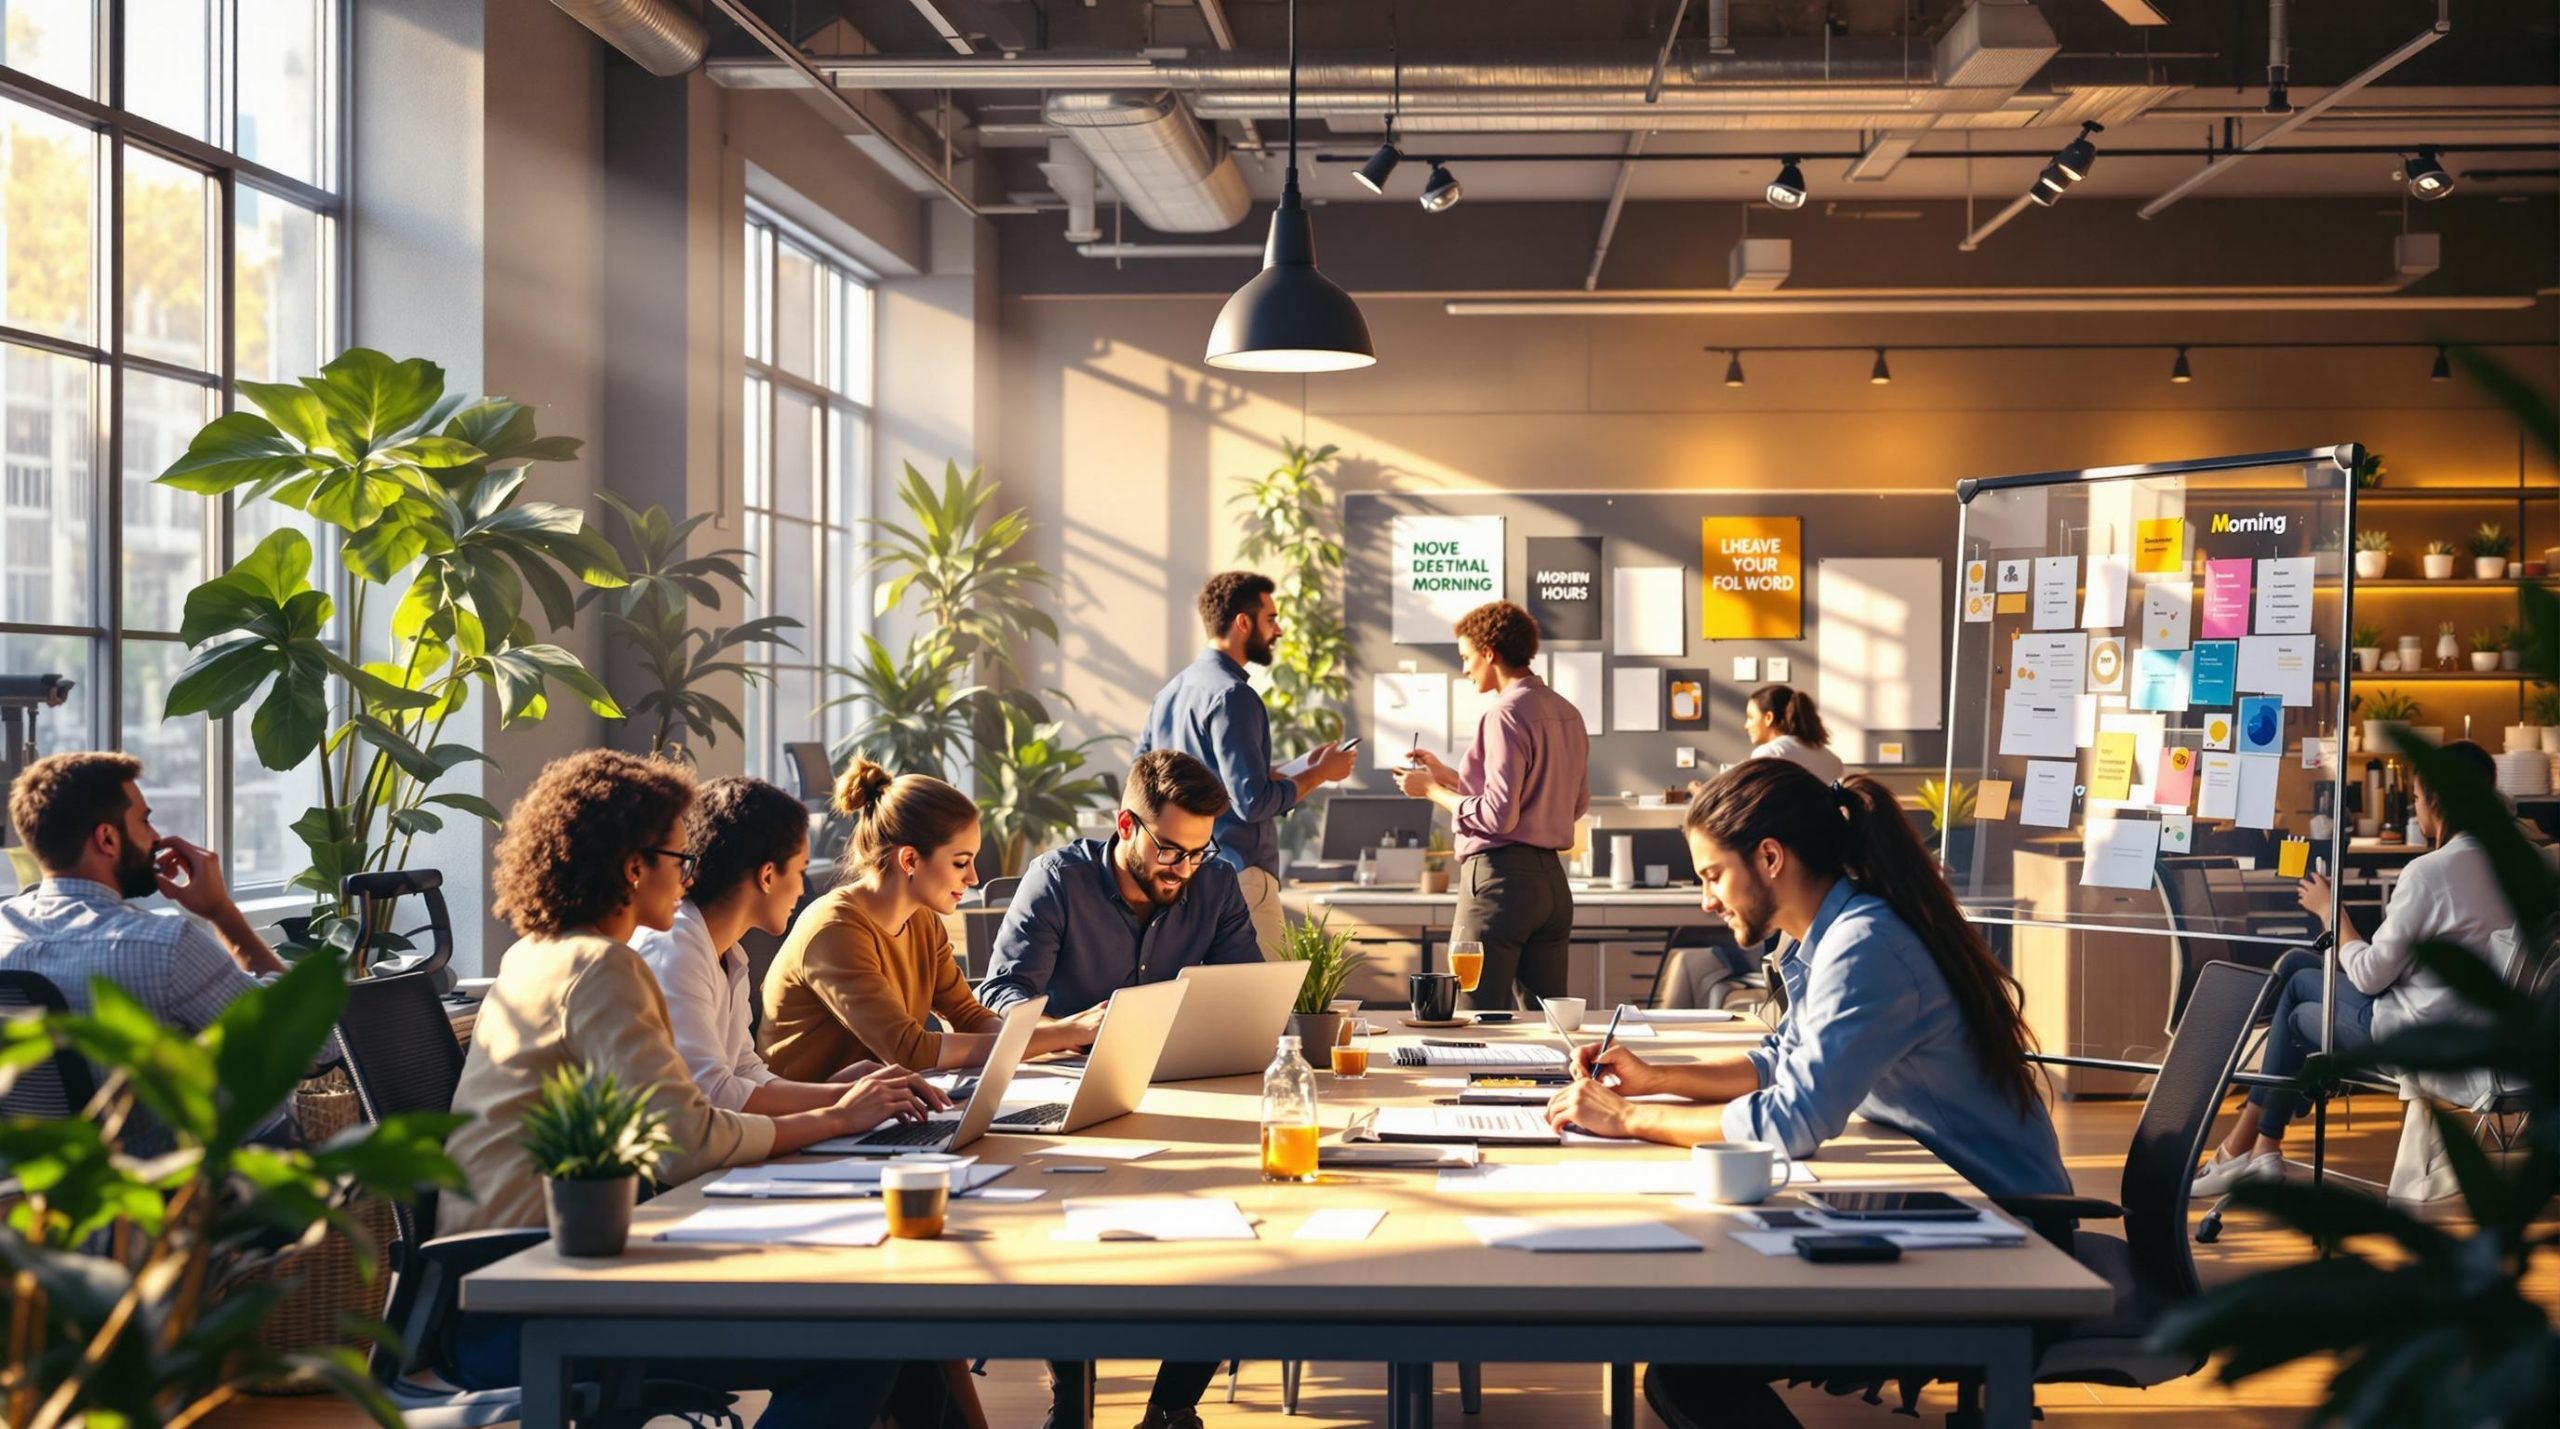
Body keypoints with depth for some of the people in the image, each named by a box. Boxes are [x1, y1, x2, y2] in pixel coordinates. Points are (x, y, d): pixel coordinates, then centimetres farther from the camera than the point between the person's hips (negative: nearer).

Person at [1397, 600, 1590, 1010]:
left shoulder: (1505, 714, -12)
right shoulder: (1568, 714, 13)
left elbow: (1499, 815, -18)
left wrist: (1432, 790, -2)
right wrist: (1448, 775, 19)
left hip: (1501, 877, -9)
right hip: (1552, 879, 9)